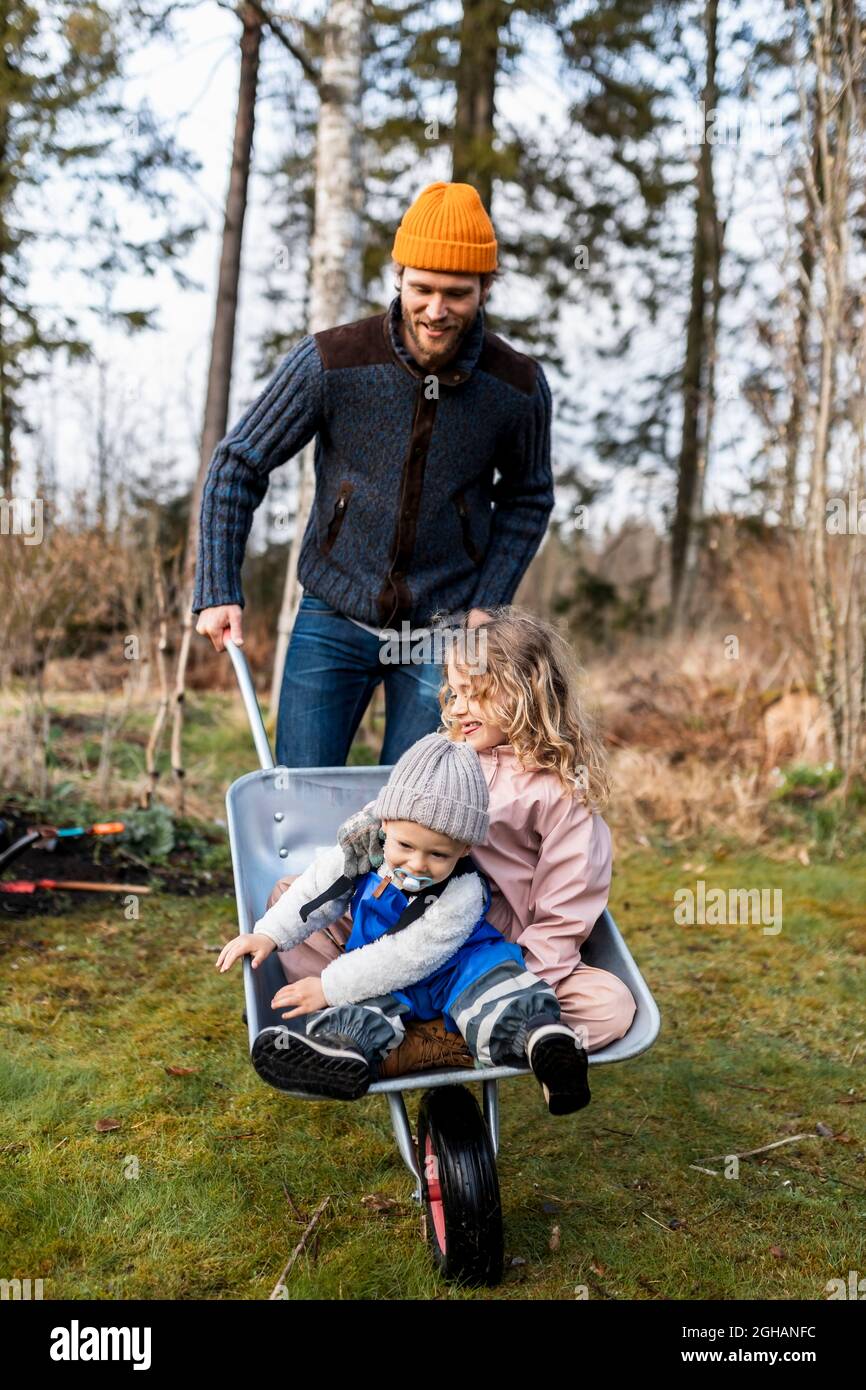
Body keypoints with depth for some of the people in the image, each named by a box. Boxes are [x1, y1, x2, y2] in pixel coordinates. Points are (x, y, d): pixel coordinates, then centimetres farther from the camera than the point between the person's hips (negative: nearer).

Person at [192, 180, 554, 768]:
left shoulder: (519, 386, -8)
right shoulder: (329, 361, -13)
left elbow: (528, 500, 9)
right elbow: (239, 464, -4)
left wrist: (486, 605, -2)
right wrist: (218, 592, -10)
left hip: (442, 635, 1)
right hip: (333, 619, 0)